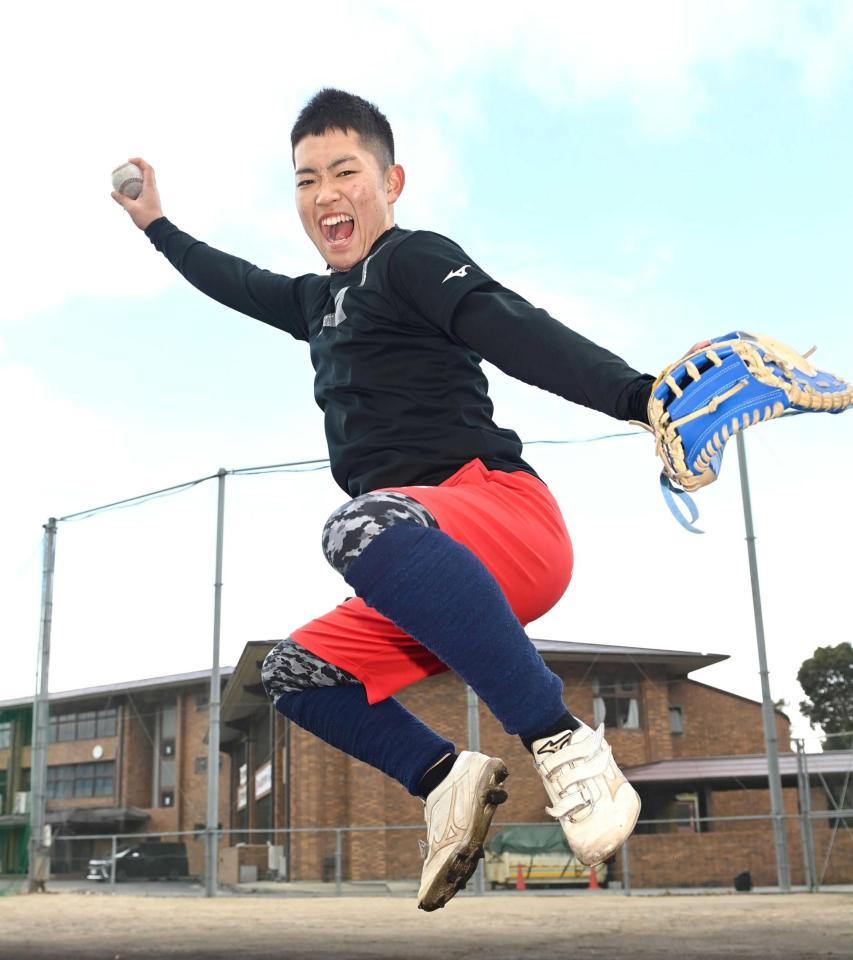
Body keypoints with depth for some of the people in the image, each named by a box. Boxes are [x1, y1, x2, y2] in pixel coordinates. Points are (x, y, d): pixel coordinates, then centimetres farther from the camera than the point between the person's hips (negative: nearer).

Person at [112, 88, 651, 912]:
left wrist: (636, 394, -35)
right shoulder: (322, 298, 25)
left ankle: (562, 743, -34)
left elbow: (518, 334, -19)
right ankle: (446, 779, 2)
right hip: (432, 569, 9)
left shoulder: (414, 259, -1)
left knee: (364, 526, -39)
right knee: (295, 672, 15)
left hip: (503, 512, -9)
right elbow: (239, 286, 45)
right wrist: (157, 225, 55)